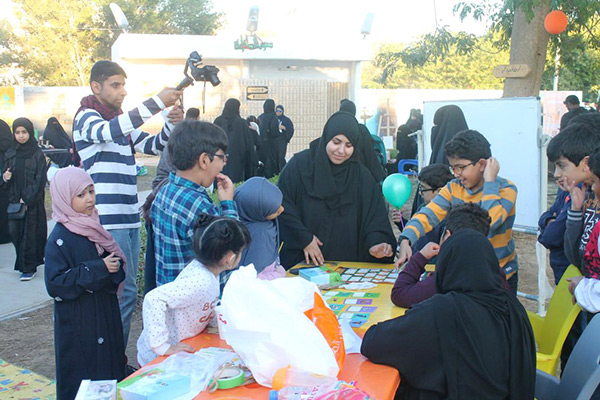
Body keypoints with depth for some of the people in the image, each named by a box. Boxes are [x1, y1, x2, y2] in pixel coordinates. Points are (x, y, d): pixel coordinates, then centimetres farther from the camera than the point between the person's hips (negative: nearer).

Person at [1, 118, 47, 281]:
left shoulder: (38, 154, -3)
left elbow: (40, 180, -8)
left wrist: (27, 200, -14)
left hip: (33, 202, -4)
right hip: (14, 201, 4)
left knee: (29, 234, -1)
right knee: (14, 232, 0)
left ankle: (28, 267, 9)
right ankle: (24, 263, 18)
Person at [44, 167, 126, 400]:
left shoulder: (92, 228, 5)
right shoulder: (60, 239, -16)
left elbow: (112, 258, 16)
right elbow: (54, 284, -20)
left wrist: (114, 268, -8)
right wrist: (97, 269, -23)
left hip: (104, 315, 7)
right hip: (78, 323, -7)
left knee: (110, 372, 13)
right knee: (84, 381, 3)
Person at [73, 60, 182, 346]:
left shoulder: (123, 121, 17)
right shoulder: (86, 118, -6)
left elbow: (151, 146, 15)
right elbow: (109, 131, -28)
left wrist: (170, 124, -6)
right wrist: (158, 103, -30)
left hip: (129, 218, 8)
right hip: (107, 221, -8)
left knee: (125, 291, 13)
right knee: (125, 292, -9)